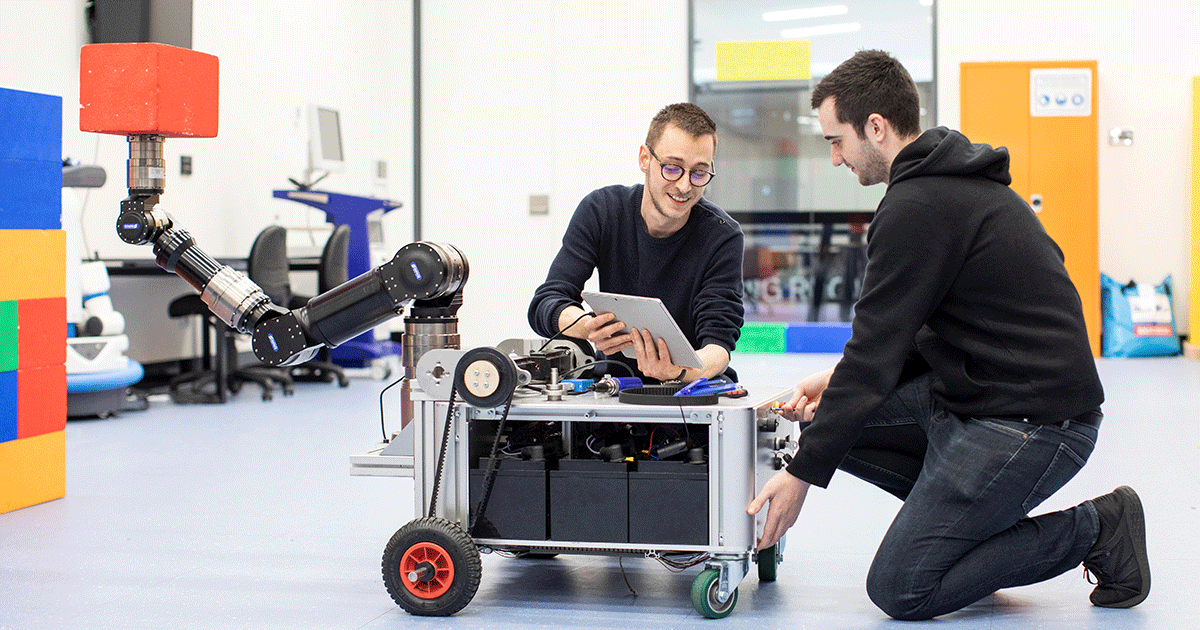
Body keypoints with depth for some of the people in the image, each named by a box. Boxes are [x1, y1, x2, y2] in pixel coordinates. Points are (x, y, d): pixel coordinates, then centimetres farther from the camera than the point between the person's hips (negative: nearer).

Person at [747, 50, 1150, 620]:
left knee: (899, 590, -7)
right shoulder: (958, 181, 13)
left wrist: (802, 473, -12)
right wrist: (841, 379, 7)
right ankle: (961, 510, 13)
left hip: (1031, 424, -10)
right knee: (826, 419, 8)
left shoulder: (918, 208, -19)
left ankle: (1095, 529, 0)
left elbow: (875, 355, -18)